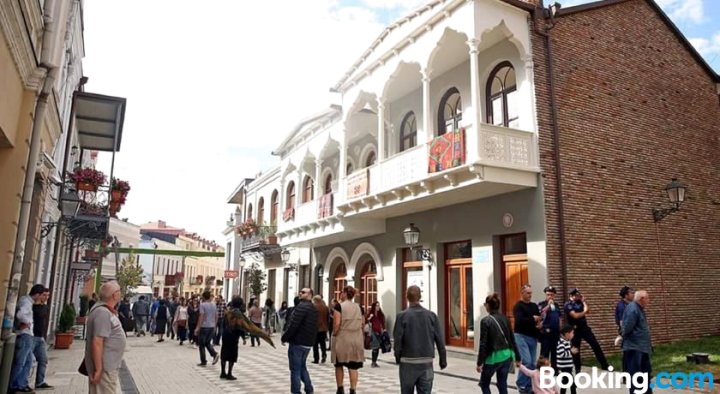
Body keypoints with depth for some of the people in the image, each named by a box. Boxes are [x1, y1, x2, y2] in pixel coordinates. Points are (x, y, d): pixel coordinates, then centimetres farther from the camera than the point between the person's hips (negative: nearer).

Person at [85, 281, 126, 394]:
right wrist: (98, 369, -25)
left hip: (109, 366, 10)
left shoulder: (106, 310, 11)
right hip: (104, 368, -10)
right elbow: (97, 343, -26)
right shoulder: (103, 312, -21)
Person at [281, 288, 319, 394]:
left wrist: (284, 337, -11)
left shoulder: (302, 306, -16)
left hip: (297, 342, -9)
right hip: (308, 342, 9)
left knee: (295, 370, -2)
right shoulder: (313, 308, 15)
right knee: (302, 367, 21)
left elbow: (293, 325, -22)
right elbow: (313, 327, 18)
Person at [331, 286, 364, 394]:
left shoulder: (339, 306, -9)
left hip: (342, 338, -3)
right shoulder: (358, 307, 6)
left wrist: (334, 334, -1)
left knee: (339, 365, 14)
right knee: (353, 367, 4)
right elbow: (361, 324, 9)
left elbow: (337, 323, -16)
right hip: (356, 339, 4)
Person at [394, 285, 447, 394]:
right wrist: (443, 359, 9)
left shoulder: (402, 316, -8)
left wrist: (397, 356, 5)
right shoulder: (431, 315, 0)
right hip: (426, 362, 2)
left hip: (408, 362, -1)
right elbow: (439, 339, 0)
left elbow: (398, 339, -11)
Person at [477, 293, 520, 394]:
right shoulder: (504, 319, 5)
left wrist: (479, 362, -8)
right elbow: (512, 339, 10)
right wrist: (517, 357, 18)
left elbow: (483, 344, -14)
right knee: (502, 385, 14)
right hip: (506, 356, 5)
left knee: (484, 384, 14)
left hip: (493, 357, -5)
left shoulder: (485, 321, -12)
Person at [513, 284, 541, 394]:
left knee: (532, 363, 7)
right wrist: (533, 319, -14)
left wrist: (540, 323, -10)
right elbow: (519, 320, -22)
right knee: (526, 361, -14)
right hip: (521, 336, -6)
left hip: (533, 337, 6)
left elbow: (540, 317, 12)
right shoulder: (518, 306, -7)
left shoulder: (534, 306, 14)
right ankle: (521, 384, 1)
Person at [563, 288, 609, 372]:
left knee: (595, 345, 3)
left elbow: (588, 311, 1)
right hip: (575, 329, -5)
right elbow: (575, 316, -21)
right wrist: (584, 312, -8)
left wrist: (584, 301, -6)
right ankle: (577, 368, 17)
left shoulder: (580, 302, 7)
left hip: (584, 327, 5)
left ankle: (605, 365, 11)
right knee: (575, 349, 5)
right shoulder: (568, 305, -12)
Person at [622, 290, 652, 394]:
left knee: (646, 371, 20)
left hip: (642, 347, 11)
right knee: (634, 374, -2)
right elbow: (627, 328, -24)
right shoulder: (633, 309, -22)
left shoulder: (639, 309, 12)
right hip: (634, 348, -11)